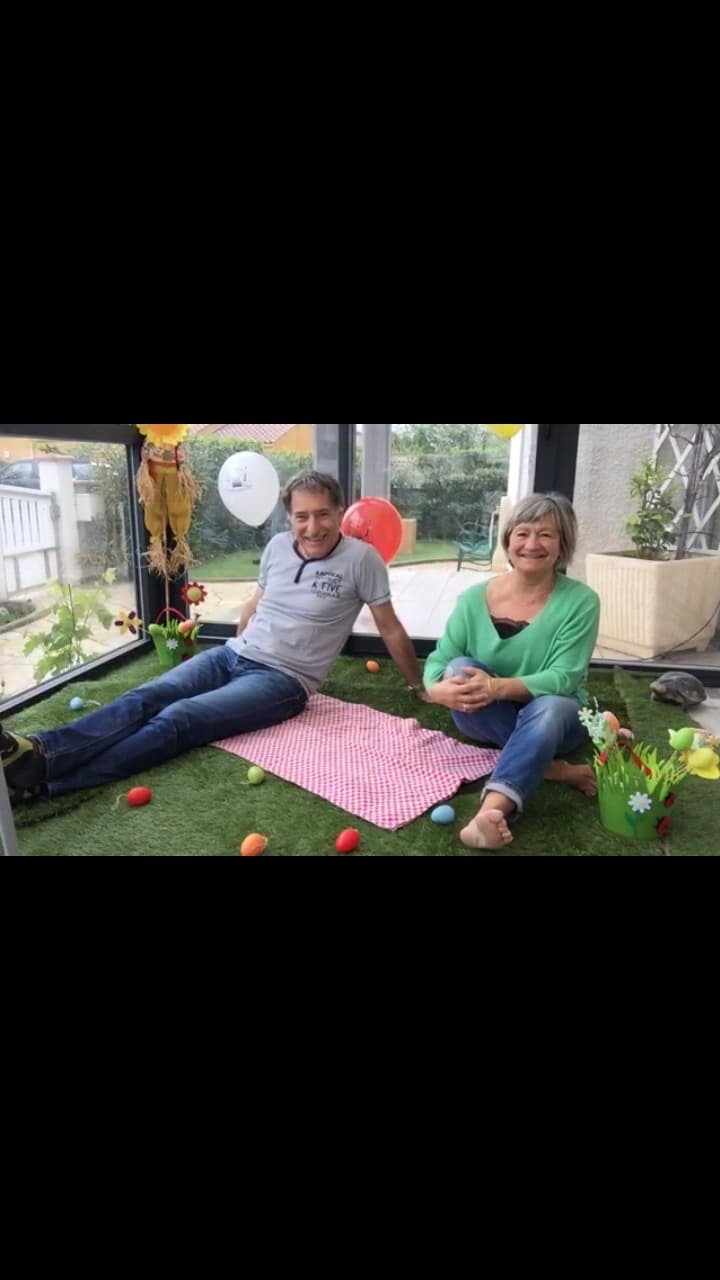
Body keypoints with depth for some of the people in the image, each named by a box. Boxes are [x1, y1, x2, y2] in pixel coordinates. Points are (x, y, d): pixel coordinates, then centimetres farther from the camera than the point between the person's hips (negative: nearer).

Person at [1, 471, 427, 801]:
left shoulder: (361, 559, -10)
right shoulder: (278, 546, 6)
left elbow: (391, 628, -2)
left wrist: (420, 686, 5)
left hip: (283, 680, -6)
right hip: (233, 654, 6)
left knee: (177, 720, -25)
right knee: (144, 699, -17)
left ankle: (43, 774, -34)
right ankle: (37, 751, -30)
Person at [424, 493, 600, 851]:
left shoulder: (580, 601, -13)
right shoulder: (475, 599, -8)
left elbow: (564, 678, -21)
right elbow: (439, 661, -8)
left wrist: (497, 687, -37)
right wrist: (439, 690, -33)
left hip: (553, 716, -2)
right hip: (489, 719, 3)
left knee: (549, 707, -37)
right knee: (460, 669, -27)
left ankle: (492, 811, -54)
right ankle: (545, 765, -25)